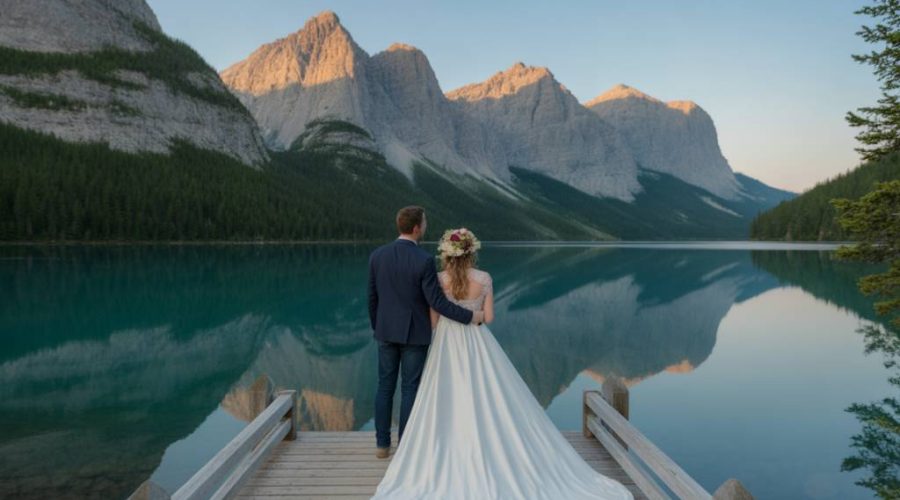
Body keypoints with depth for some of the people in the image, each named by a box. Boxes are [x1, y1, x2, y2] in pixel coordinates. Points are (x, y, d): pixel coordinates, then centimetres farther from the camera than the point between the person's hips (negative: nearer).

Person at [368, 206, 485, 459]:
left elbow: (372, 297, 4)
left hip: (386, 331, 4)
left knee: (385, 386, 14)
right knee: (410, 389, 6)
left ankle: (382, 444, 21)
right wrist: (470, 316, -8)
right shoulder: (424, 260, -18)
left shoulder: (377, 255, -3)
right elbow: (436, 301, -17)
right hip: (414, 333, -4)